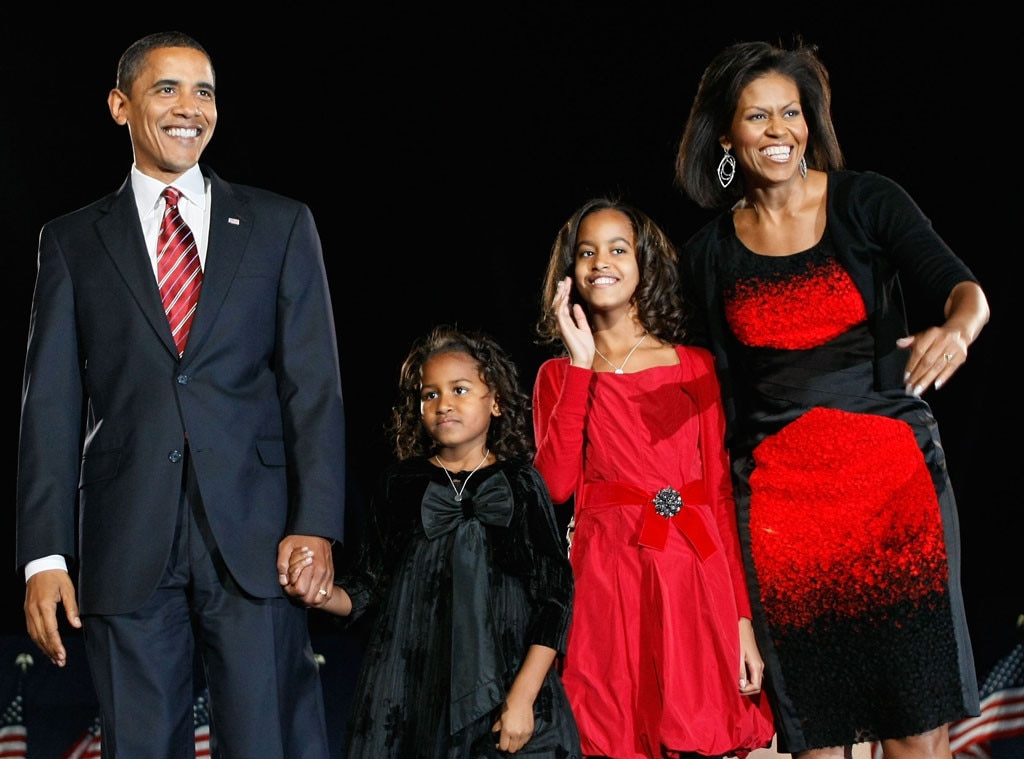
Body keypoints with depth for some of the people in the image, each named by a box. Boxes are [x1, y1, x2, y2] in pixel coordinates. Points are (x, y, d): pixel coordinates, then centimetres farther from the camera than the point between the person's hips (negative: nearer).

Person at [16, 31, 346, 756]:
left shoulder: (281, 225, 11)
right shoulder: (72, 241, 11)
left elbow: (314, 383, 5)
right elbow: (52, 404, 6)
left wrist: (316, 525, -7)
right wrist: (46, 556, -3)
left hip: (255, 535, 0)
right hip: (128, 547, 1)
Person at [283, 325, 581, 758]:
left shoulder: (520, 487, 0)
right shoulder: (400, 485, 6)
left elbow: (555, 596, -4)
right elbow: (368, 589, 6)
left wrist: (523, 697, -11)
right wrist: (319, 592, -14)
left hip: (497, 688, -1)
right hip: (409, 694, 2)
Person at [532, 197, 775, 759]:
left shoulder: (695, 366, 10)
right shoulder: (558, 375, 11)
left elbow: (721, 492, 5)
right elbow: (556, 485, -6)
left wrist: (743, 617, -3)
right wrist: (581, 366, -4)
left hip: (696, 576, 0)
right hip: (607, 579, 0)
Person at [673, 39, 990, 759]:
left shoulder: (867, 201, 3)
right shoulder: (710, 252, 10)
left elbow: (961, 288, -9)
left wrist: (957, 328, -30)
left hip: (893, 469, -2)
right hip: (779, 490, 2)